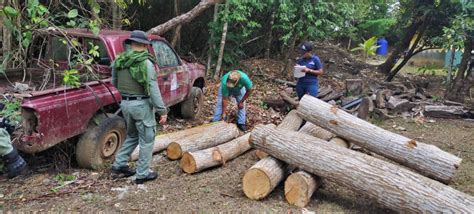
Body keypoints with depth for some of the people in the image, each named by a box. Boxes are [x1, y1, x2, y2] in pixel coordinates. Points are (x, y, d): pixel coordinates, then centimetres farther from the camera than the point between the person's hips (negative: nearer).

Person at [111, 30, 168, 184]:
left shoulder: (119, 61, 3)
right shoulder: (146, 63, -16)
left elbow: (114, 82, 15)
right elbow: (153, 90, -19)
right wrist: (162, 111, -15)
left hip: (125, 104, 7)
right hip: (141, 105, -7)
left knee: (132, 136, 25)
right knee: (147, 140, 7)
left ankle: (119, 165, 26)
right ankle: (142, 174, 13)